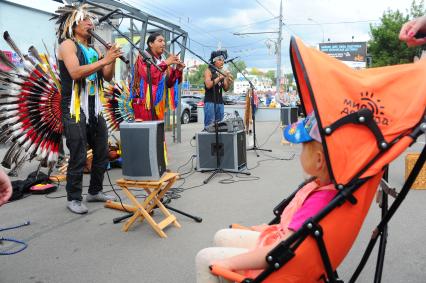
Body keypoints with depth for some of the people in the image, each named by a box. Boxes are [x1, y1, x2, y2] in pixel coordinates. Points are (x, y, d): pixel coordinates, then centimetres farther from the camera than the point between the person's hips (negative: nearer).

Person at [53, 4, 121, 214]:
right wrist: (104, 60, -23)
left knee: (102, 153, 9)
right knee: (78, 157, -6)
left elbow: (108, 77, 14)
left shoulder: (93, 50, 16)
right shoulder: (68, 45, -4)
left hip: (95, 109, 7)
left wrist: (111, 59, -2)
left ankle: (95, 191, 23)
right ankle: (73, 198, 8)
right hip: (75, 110, -7)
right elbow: (75, 72, -21)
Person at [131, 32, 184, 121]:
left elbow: (169, 83, 12)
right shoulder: (143, 57, 2)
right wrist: (165, 63, -15)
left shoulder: (162, 61, 17)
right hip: (145, 102, -6)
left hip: (160, 103, 6)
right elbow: (148, 76, -17)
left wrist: (178, 70, -3)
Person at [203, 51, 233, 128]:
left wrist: (229, 81, -5)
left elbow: (225, 89, 14)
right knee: (209, 125, -10)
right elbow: (208, 85, -16)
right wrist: (219, 78, -19)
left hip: (220, 102, 6)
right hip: (210, 101, -6)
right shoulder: (208, 71, -1)